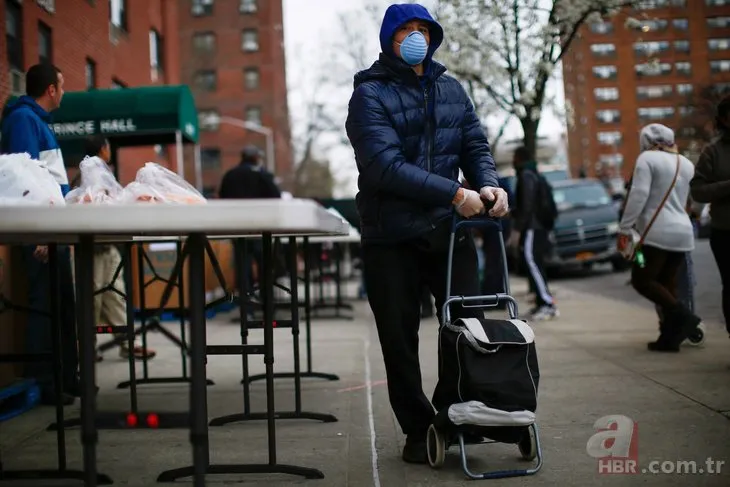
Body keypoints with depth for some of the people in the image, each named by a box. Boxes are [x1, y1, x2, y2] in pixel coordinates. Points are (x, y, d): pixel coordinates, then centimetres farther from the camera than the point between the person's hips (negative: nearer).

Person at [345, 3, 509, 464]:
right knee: (400, 339, 5)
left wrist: (489, 183, -13)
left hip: (450, 229, 4)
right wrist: (455, 193, -23)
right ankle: (418, 430, 22)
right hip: (391, 236, -4)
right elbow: (385, 165, -18)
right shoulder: (371, 93, -5)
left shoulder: (451, 90, 12)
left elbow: (476, 145, 10)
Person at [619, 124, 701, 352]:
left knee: (642, 280, -2)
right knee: (667, 283, 10)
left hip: (657, 232, -7)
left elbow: (638, 195, -15)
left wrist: (624, 229, -13)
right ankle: (670, 337, 6)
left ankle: (682, 315, -15)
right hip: (682, 232, 8)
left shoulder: (648, 158, -6)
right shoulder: (687, 164, 16)